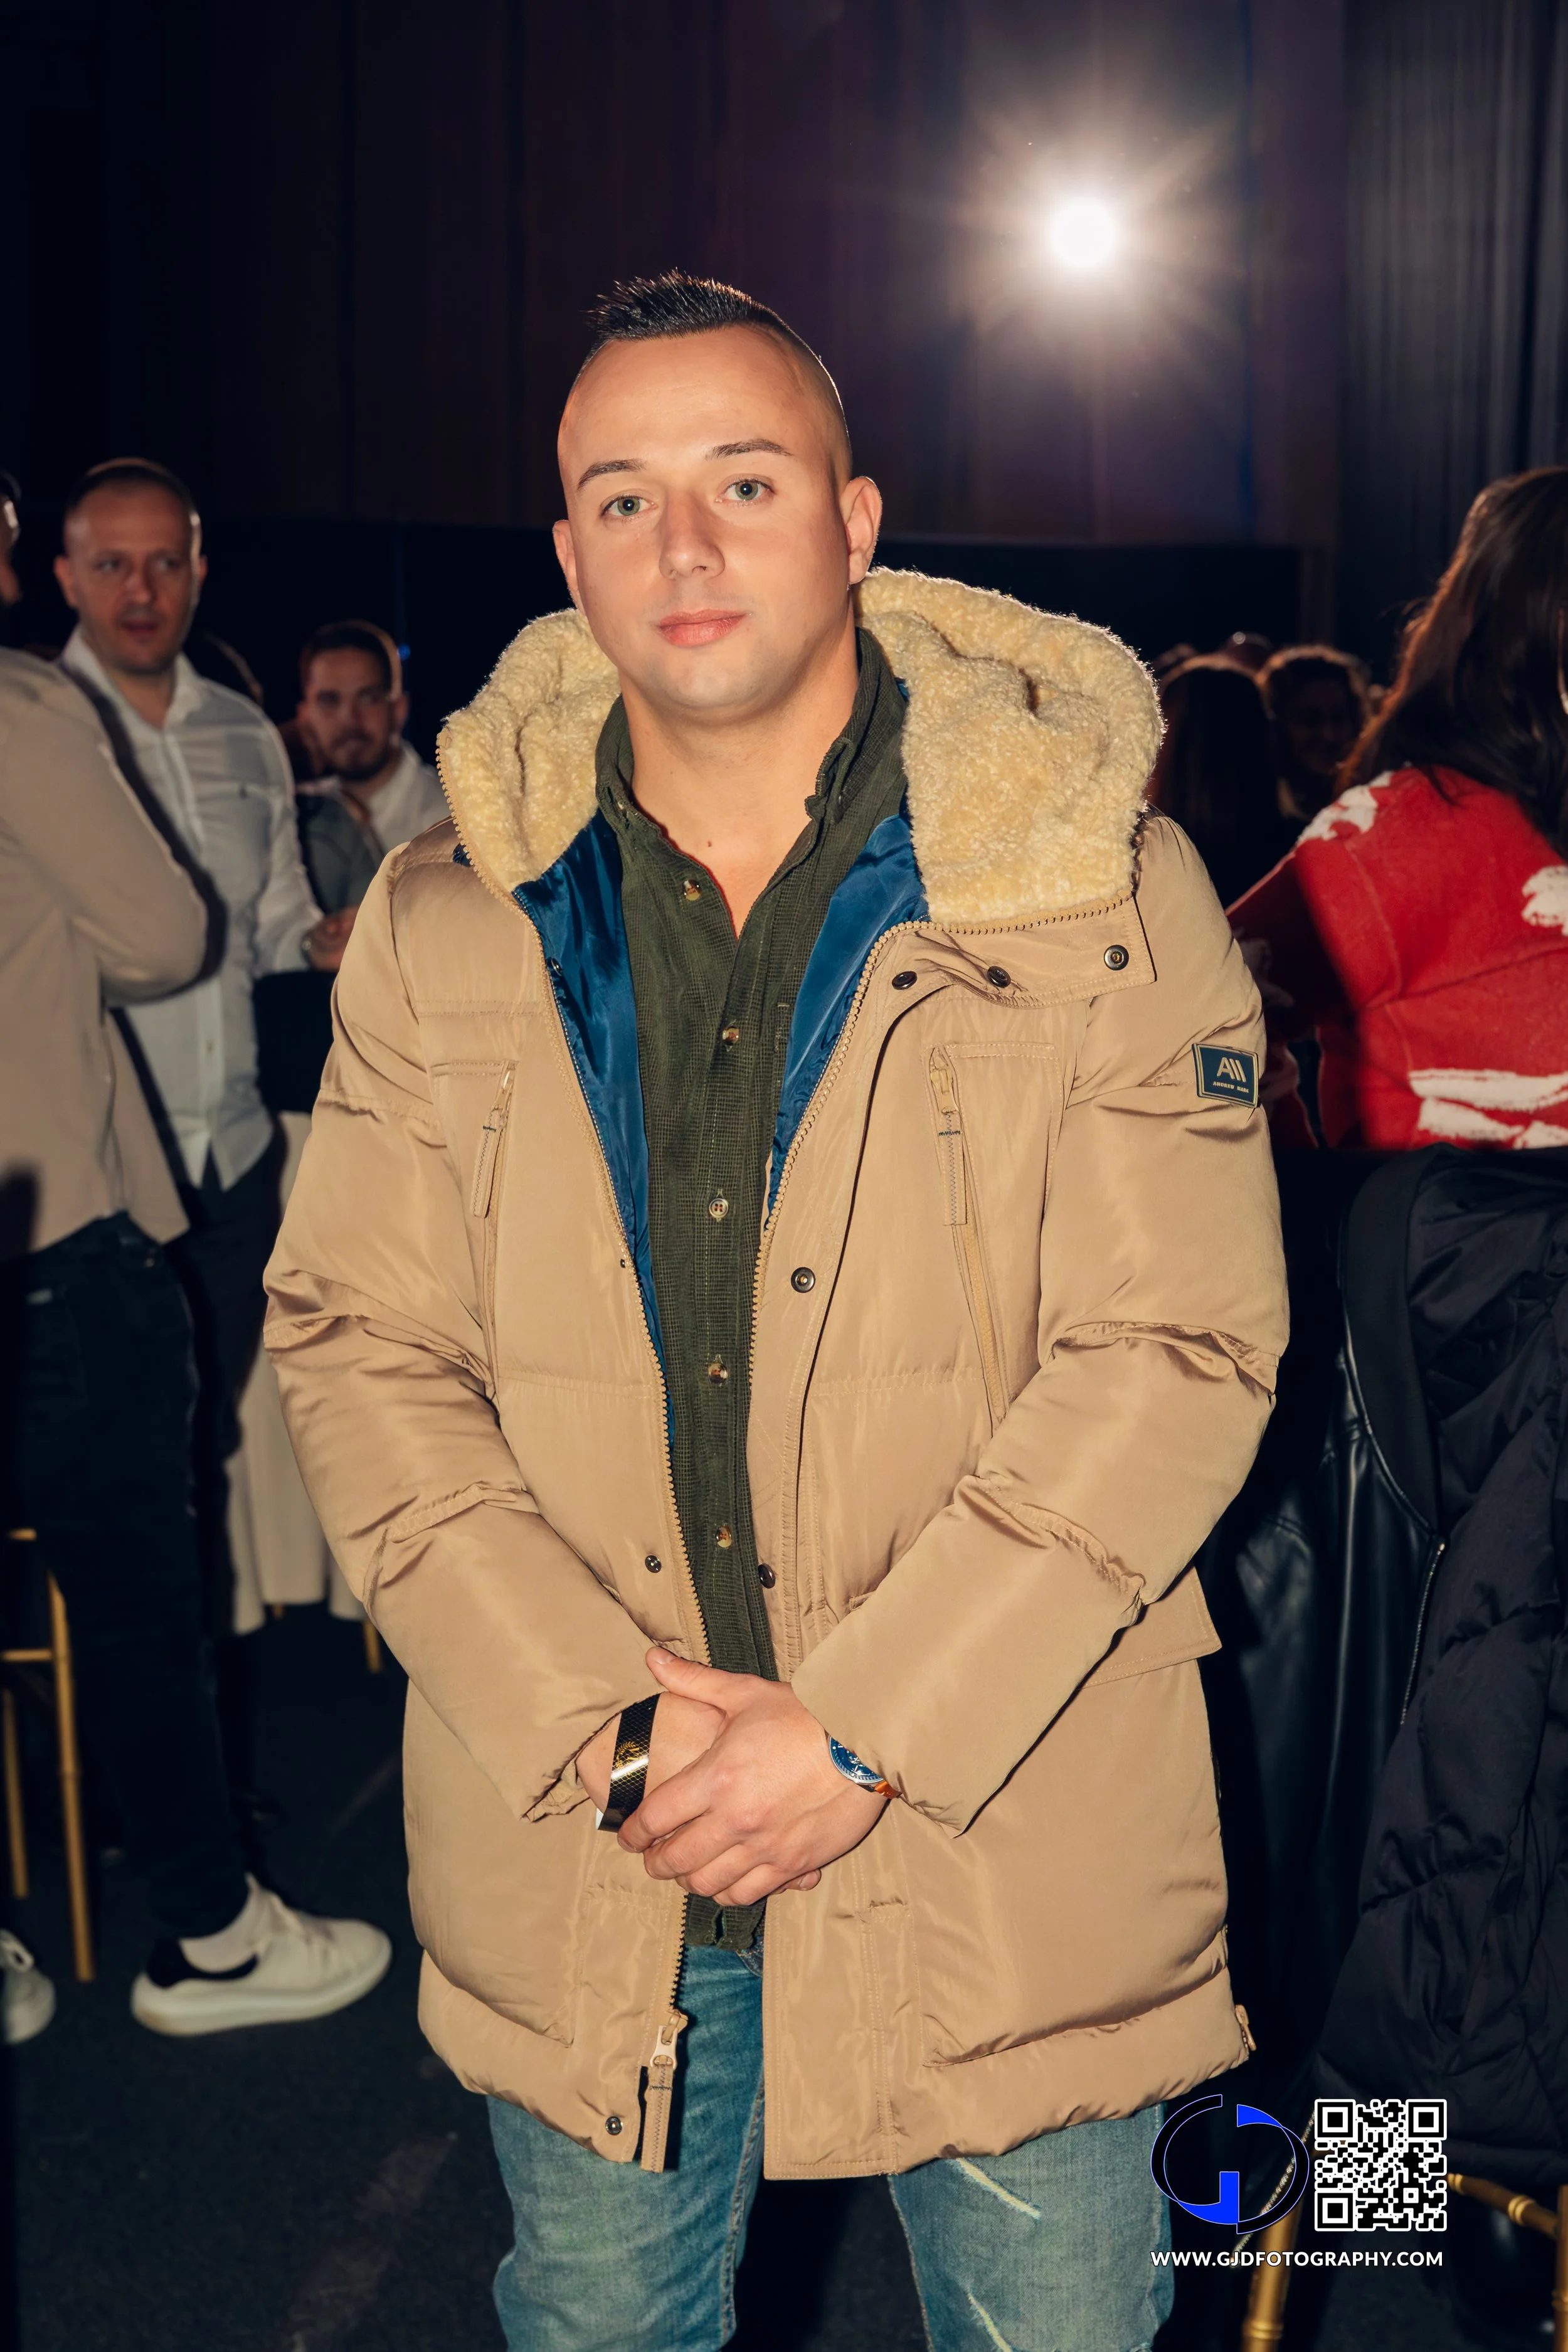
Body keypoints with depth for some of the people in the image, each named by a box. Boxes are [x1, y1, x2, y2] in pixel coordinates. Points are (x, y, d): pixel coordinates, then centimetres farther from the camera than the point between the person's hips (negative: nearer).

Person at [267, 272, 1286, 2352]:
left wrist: (864, 1734, -17)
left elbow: (1179, 1355, -11)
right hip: (573, 1861, 2)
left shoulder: (1098, 890, -7)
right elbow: (359, 1353, -1)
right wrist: (589, 1719, -13)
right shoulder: (448, 922, 0)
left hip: (1006, 1852, -2)